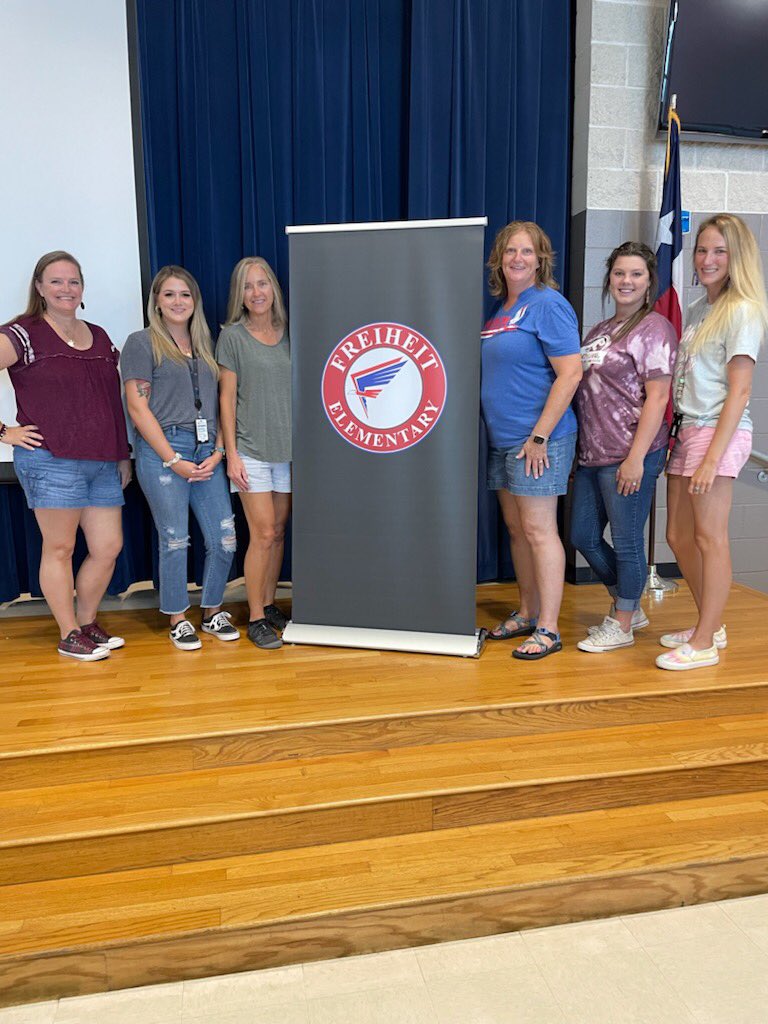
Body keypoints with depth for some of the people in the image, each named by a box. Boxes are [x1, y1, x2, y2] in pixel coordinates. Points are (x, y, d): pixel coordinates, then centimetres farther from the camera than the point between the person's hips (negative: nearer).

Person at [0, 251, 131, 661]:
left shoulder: (99, 337, 15)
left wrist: (123, 454, 16)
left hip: (102, 462, 6)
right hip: (51, 460, -6)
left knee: (109, 547, 7)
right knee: (59, 549, 3)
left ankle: (87, 624, 27)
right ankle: (69, 635, 17)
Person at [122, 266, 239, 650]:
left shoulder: (205, 345, 18)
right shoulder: (142, 343, 3)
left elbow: (218, 403, 14)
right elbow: (137, 407, -5)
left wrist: (218, 452, -1)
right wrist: (173, 461, -11)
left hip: (206, 452, 5)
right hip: (163, 451, -4)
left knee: (225, 539, 1)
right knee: (174, 541, 0)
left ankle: (212, 612, 22)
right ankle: (178, 620, 18)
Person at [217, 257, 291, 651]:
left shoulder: (288, 334, 9)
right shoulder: (233, 336, -1)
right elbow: (228, 398, -3)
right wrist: (231, 453, -8)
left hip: (289, 450, 4)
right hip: (251, 450, -4)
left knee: (278, 532, 9)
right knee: (263, 533, -6)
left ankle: (269, 605, 23)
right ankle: (255, 618, 6)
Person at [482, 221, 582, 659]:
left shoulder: (548, 304, -9)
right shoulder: (500, 310, 16)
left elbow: (570, 373, -16)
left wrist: (540, 435, -19)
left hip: (538, 440, -8)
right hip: (502, 440, 8)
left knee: (538, 530, -5)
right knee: (516, 529, 13)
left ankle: (548, 629, 4)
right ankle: (527, 613, 26)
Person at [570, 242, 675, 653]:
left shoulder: (654, 328, -7)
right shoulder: (601, 329, 17)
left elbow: (657, 397, -14)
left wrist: (636, 457, -19)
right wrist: (577, 446, 16)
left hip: (629, 456, -9)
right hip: (592, 454, 9)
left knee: (626, 542, 2)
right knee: (583, 536, 14)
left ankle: (622, 625, 20)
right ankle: (627, 607, 32)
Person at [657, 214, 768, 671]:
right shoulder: (697, 310, 17)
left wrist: (712, 457, -19)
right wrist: (678, 434, 10)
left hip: (718, 431, -8)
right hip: (686, 429, 9)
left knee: (710, 538, -3)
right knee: (679, 537, 12)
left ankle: (705, 644, 7)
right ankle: (711, 625, 27)